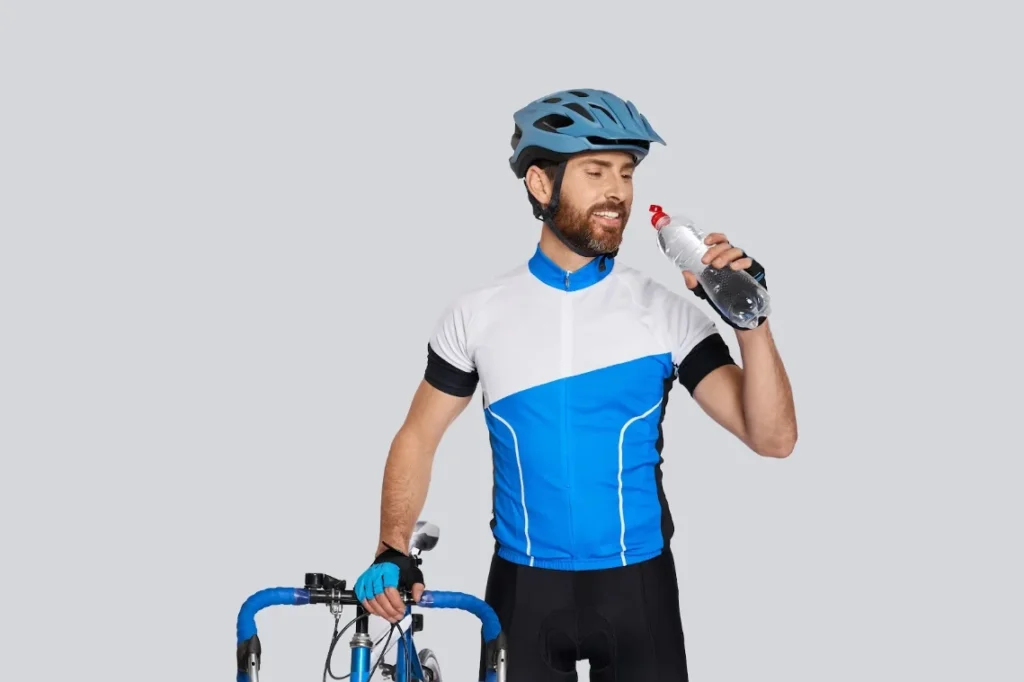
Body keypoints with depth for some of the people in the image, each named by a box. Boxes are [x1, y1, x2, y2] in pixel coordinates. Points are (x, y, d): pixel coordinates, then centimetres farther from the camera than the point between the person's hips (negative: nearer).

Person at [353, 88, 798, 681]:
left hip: (637, 589, 0)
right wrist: (394, 551, -5)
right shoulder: (479, 315, -2)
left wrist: (752, 318, -23)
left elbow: (773, 438, -10)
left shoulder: (669, 313, -5)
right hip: (522, 590, 1)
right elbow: (418, 437, 8)